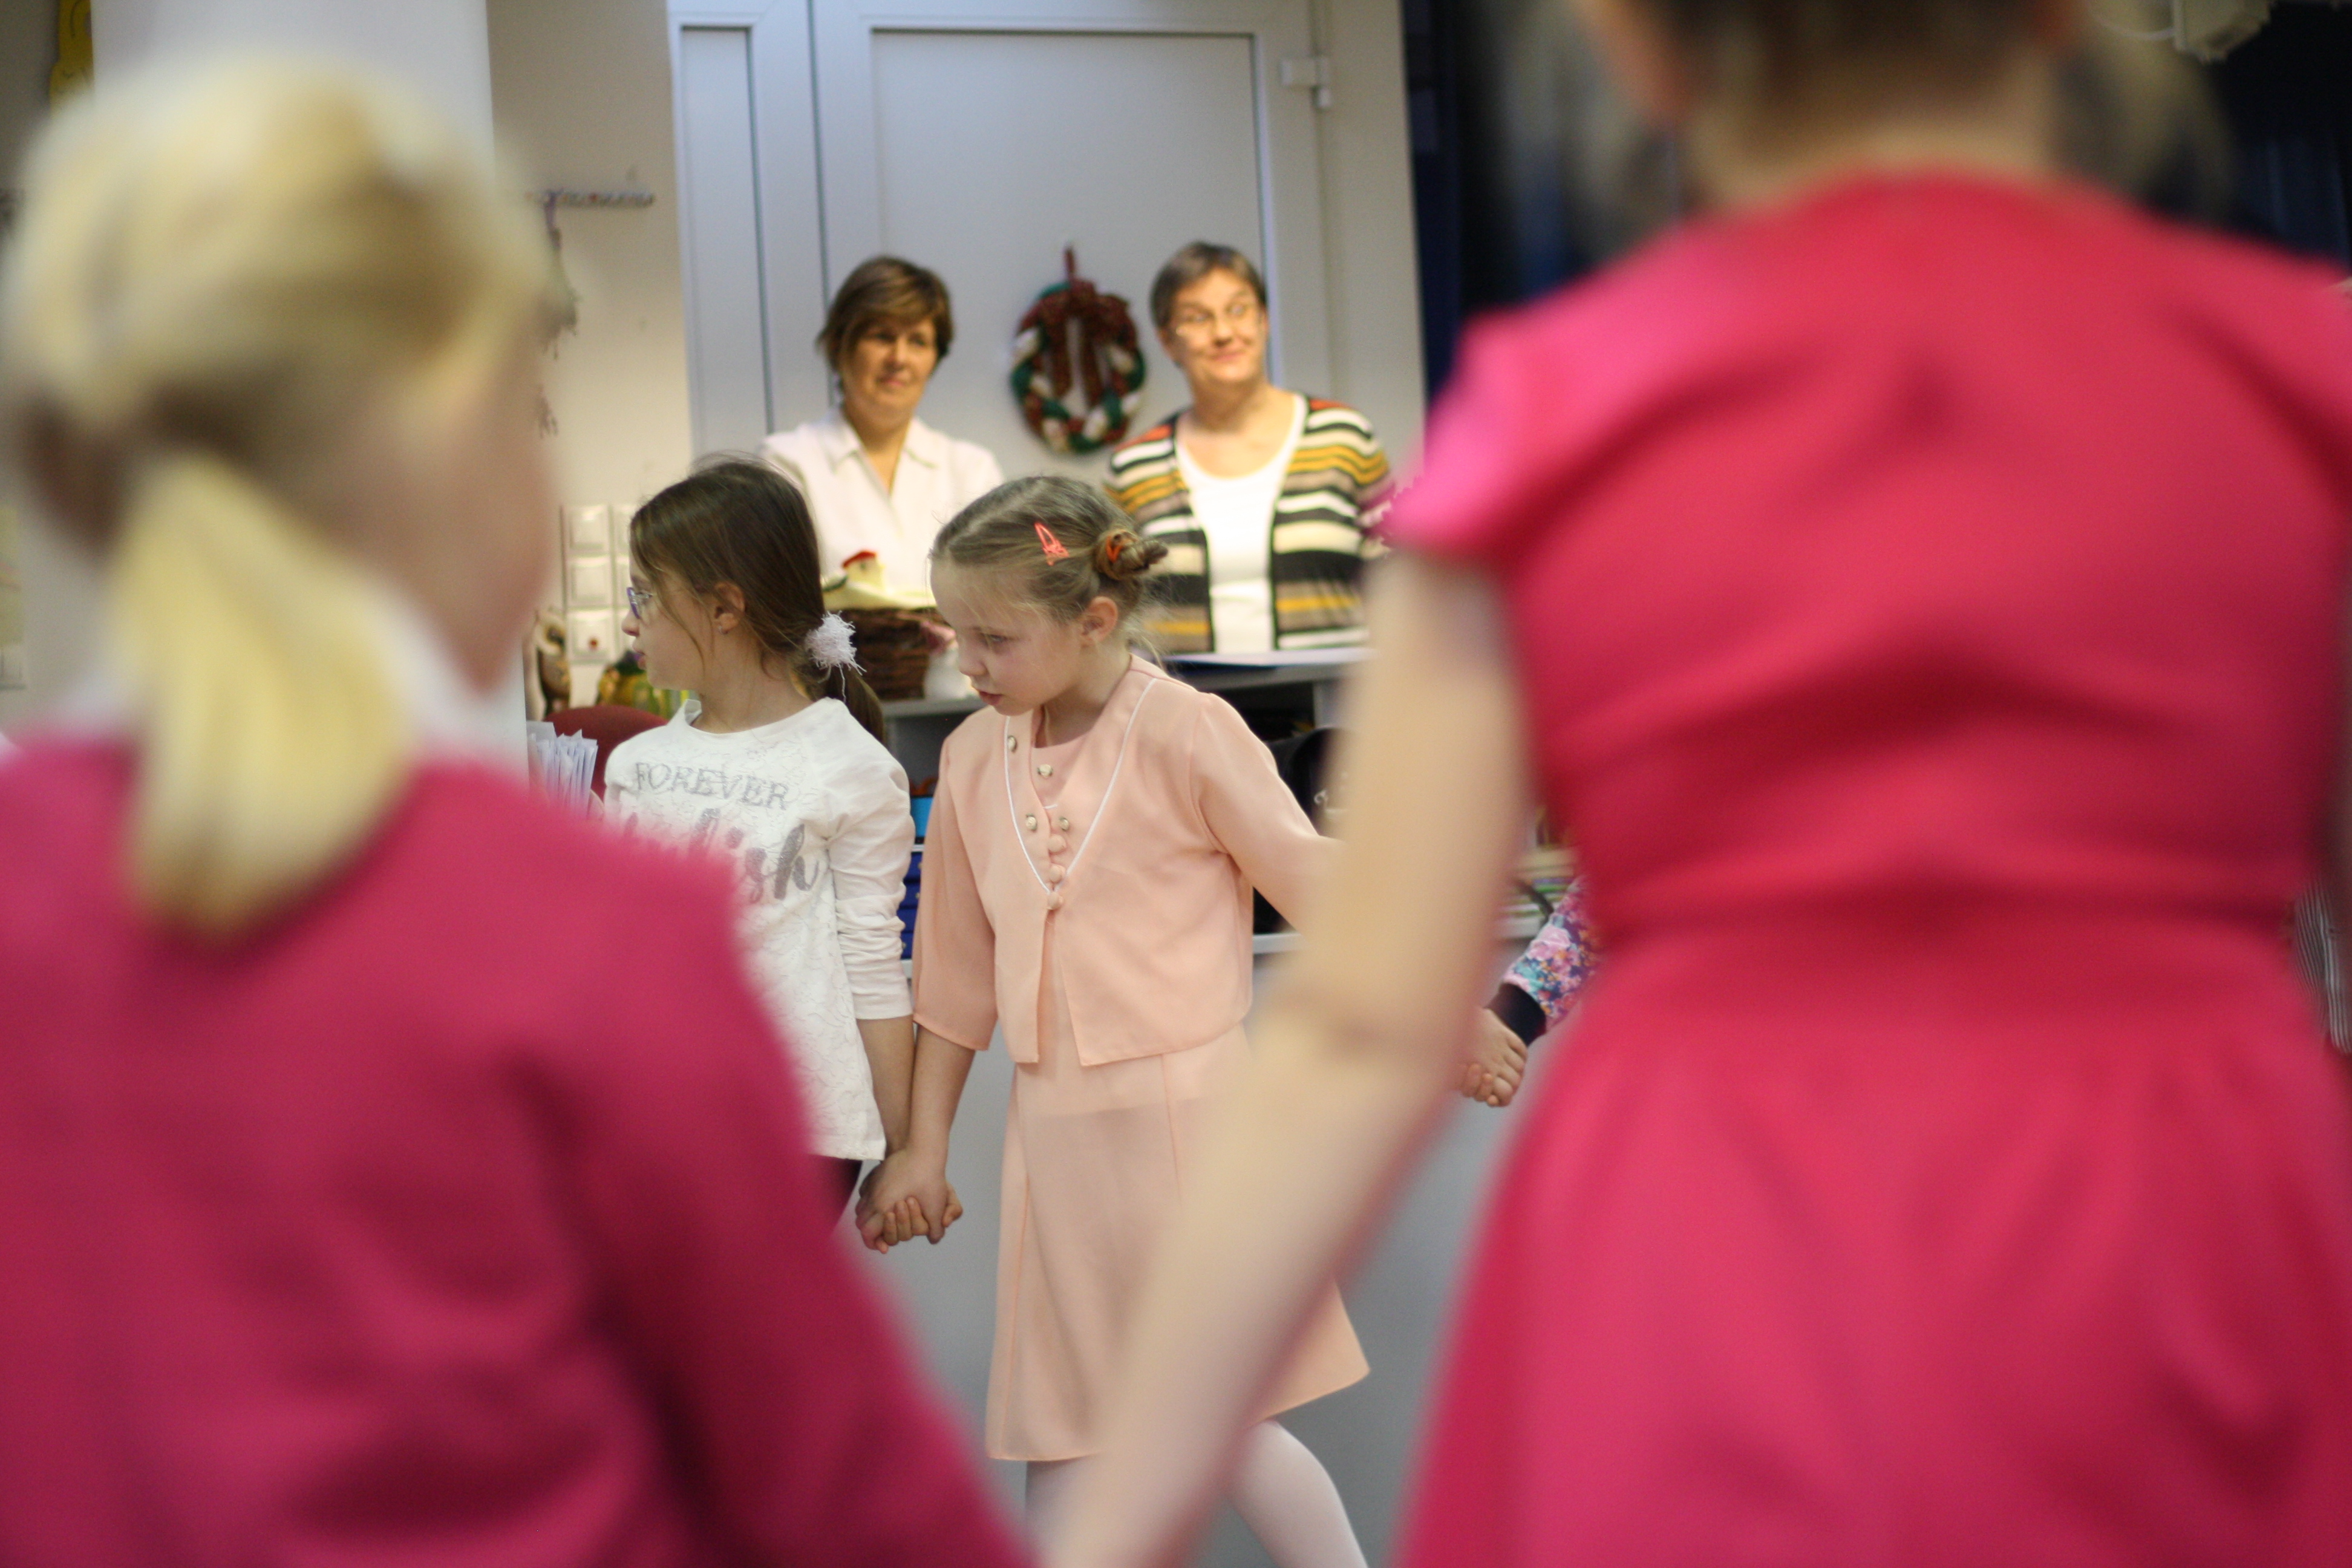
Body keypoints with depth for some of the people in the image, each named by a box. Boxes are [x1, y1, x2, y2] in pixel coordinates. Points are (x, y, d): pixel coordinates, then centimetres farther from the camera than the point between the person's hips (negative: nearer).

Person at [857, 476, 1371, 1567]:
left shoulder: (1186, 733, -10)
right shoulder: (973, 756, 5)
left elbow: (1317, 888, -4)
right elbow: (954, 969, 12)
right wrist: (920, 1148, 14)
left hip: (1182, 1116, -5)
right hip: (1053, 1130, 5)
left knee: (1229, 1418, -3)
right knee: (1060, 1437, 9)